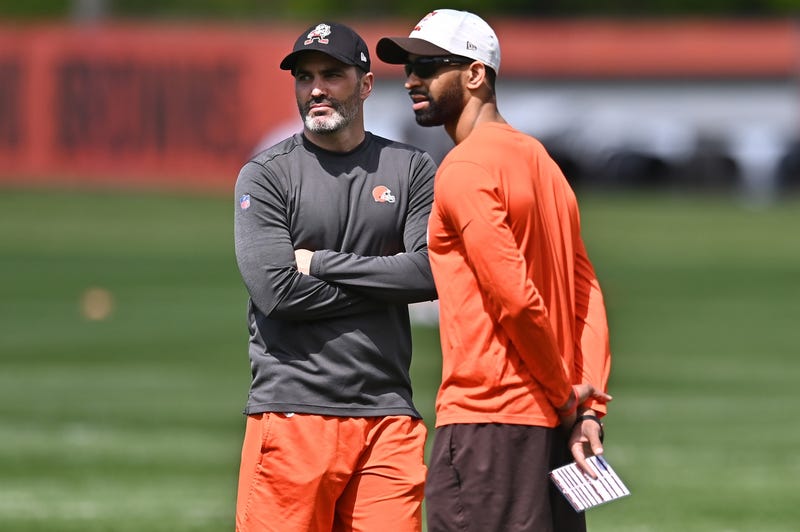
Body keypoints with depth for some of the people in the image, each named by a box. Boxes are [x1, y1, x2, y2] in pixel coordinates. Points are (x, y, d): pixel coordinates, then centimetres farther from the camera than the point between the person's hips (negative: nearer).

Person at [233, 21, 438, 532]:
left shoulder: (412, 170, 12)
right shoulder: (265, 175, 4)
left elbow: (430, 273, -3)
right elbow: (276, 292, -9)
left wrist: (322, 263, -4)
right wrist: (386, 284, -3)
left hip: (387, 412, 2)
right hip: (293, 409, -2)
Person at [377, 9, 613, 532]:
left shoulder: (464, 169, -10)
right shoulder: (541, 161, 18)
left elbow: (516, 298, -18)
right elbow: (588, 297, 13)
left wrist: (565, 395, -7)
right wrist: (588, 408, 5)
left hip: (486, 420, -9)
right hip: (551, 427, 9)